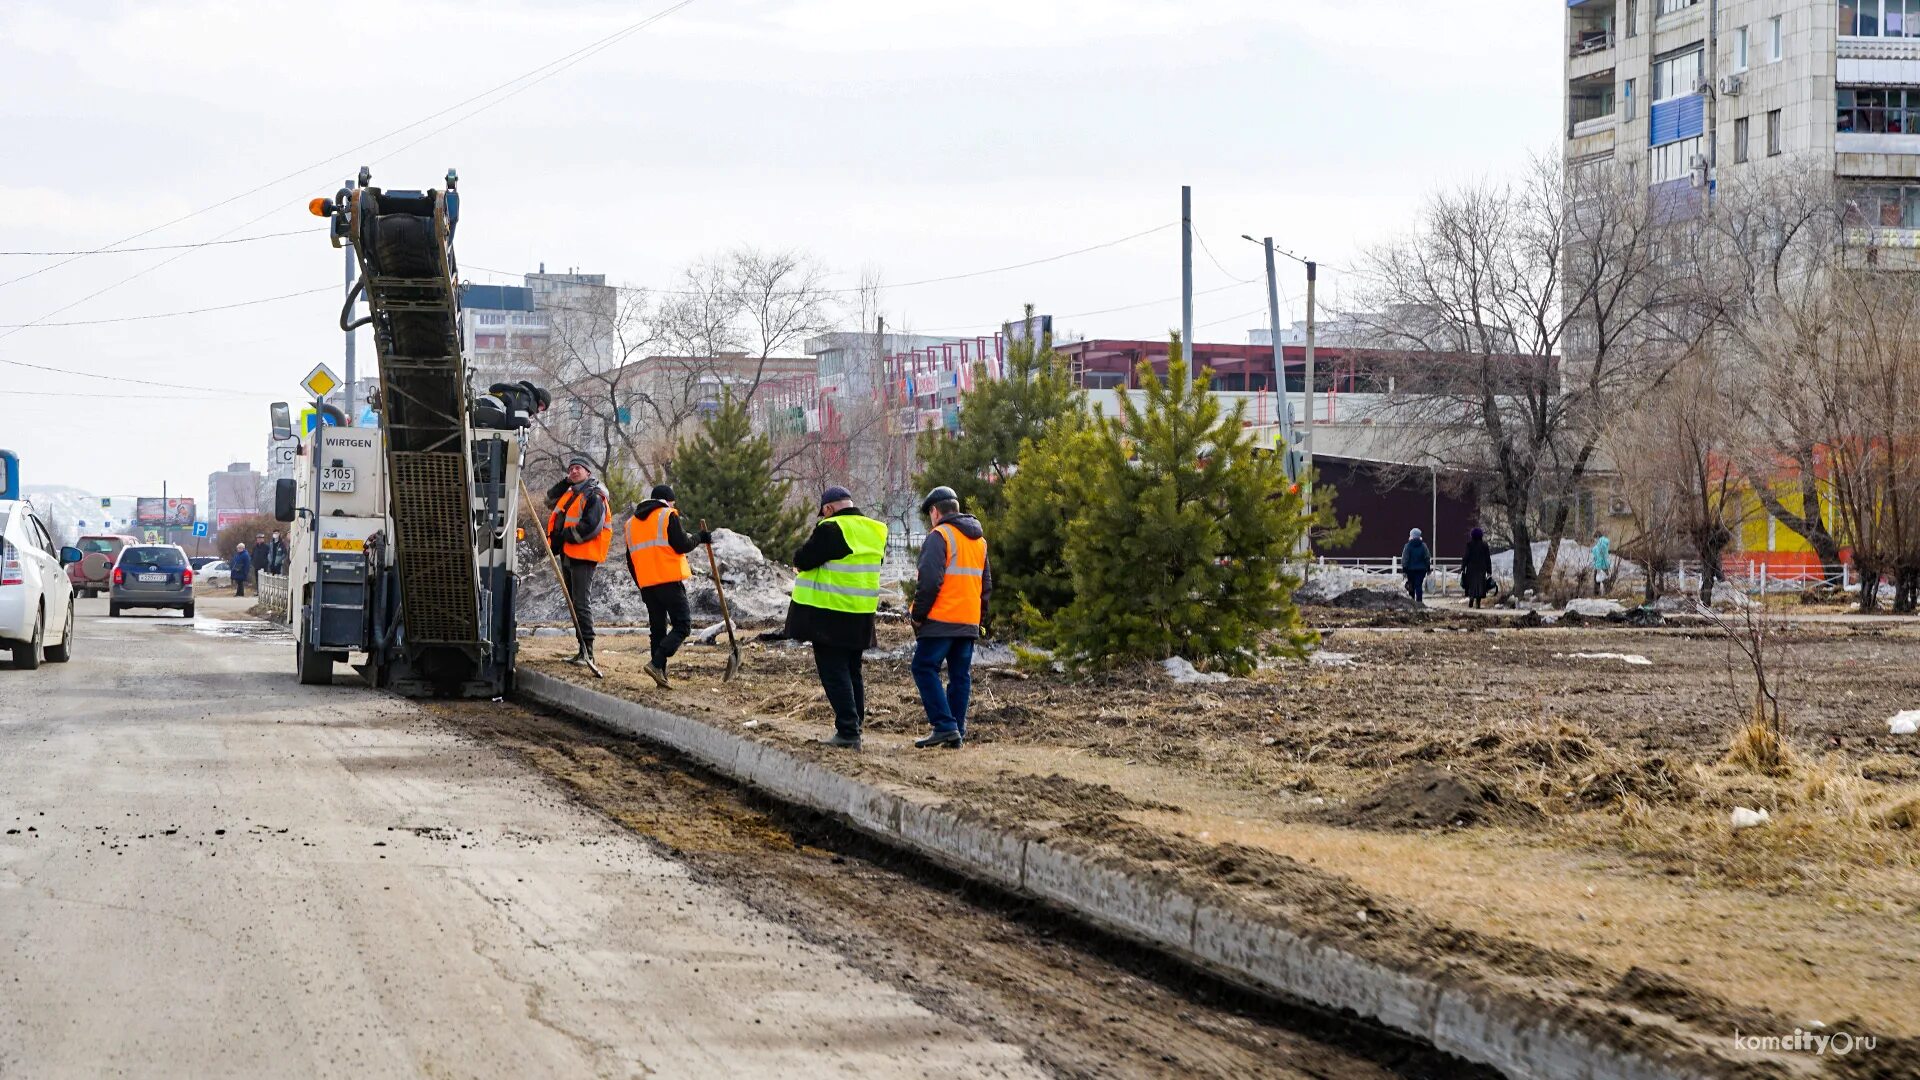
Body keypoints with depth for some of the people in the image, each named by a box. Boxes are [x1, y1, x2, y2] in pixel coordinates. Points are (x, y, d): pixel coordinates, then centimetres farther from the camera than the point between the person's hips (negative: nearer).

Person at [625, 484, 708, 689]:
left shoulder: (632, 522, 19)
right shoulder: (668, 515, -3)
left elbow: (631, 559, 20)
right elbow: (682, 545, -10)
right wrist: (699, 538, 8)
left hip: (646, 584, 7)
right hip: (670, 580, -7)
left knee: (657, 628, 12)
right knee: (682, 625, -3)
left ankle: (661, 676, 7)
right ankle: (656, 663, -19)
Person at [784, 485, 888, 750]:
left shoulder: (831, 529, -16)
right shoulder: (875, 531, 8)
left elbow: (802, 560, -13)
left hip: (830, 616, -7)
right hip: (861, 617, 7)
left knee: (834, 674, -3)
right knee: (852, 673, 15)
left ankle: (847, 731, -9)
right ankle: (854, 731, 16)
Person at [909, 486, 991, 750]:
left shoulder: (939, 536, -9)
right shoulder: (979, 539, 17)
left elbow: (929, 581, -16)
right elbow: (986, 584, 21)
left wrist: (918, 616, -8)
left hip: (941, 619, -8)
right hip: (969, 623, 8)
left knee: (925, 668, -3)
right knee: (960, 676, 10)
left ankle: (944, 726, -13)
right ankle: (957, 734, 9)